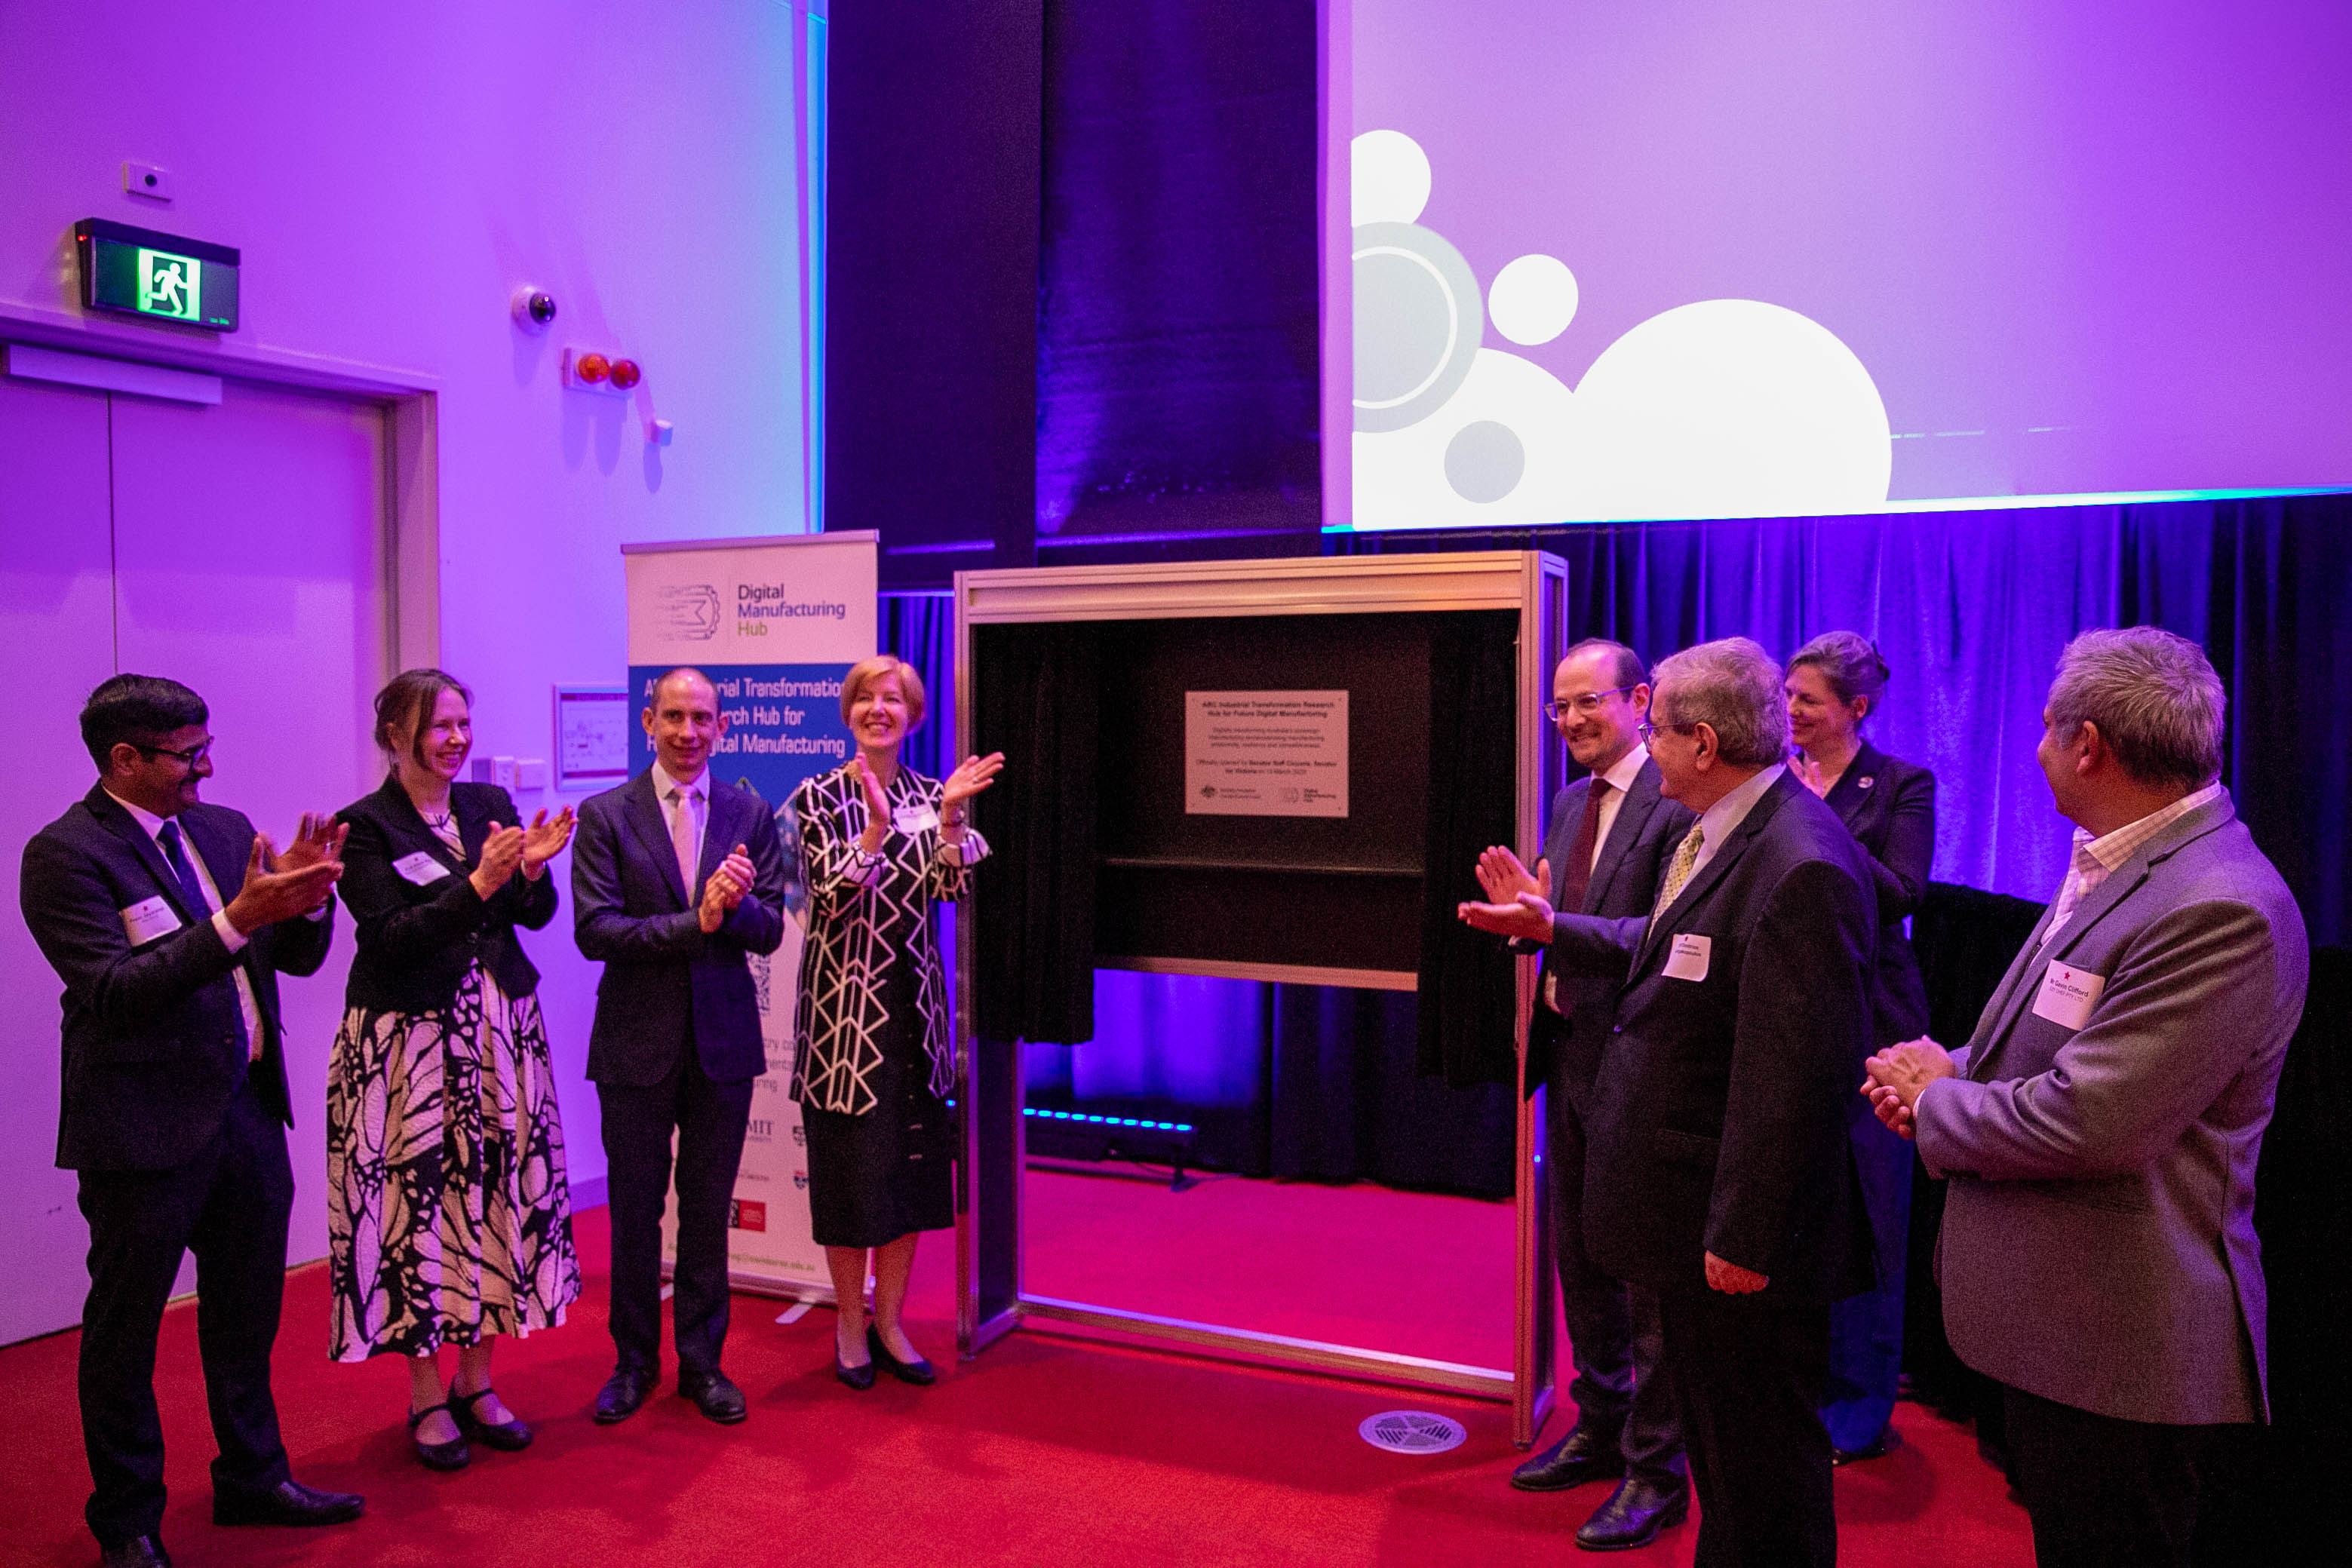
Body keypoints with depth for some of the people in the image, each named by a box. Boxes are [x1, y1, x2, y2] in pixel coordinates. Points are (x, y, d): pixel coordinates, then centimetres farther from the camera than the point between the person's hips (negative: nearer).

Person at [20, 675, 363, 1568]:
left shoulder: (224, 829, 7)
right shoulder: (64, 854, -13)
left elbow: (298, 957, 9)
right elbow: (114, 994, -23)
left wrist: (305, 896, -12)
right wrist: (237, 919, -30)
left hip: (248, 1108, 7)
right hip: (146, 1123, -6)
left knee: (247, 1309, 19)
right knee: (125, 1328, 10)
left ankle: (252, 1478, 37)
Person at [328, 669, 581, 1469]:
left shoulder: (491, 804, 7)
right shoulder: (364, 826, -6)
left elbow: (539, 915, 3)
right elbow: (391, 936, -15)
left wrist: (533, 869, -17)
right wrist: (479, 886, -25)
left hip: (500, 1034, 5)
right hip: (409, 1042, -4)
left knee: (495, 1193, 8)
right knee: (417, 1202, 2)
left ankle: (476, 1382, 23)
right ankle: (426, 1398, 16)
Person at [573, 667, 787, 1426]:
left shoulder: (750, 815, 2)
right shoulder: (605, 816, -4)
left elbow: (769, 932, -1)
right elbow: (595, 930, -13)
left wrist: (737, 904, -24)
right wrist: (696, 921, -24)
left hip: (722, 1038, 2)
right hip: (636, 1041, -1)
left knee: (708, 1208, 11)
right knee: (634, 1208, 11)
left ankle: (702, 1361, 25)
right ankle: (634, 1361, 28)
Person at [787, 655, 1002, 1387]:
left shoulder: (930, 795, 6)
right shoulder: (819, 797, -5)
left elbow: (951, 888, -4)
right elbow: (832, 897, -15)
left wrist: (949, 815, -18)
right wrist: (877, 826, -28)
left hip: (912, 997, 4)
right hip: (843, 993, -4)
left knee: (912, 1162, 9)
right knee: (849, 1165, 3)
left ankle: (889, 1321, 24)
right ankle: (850, 1323, 21)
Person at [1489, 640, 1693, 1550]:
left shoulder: (1677, 804, -16)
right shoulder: (1571, 803, 13)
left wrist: (1550, 921, -31)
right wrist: (1530, 912, -2)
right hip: (1574, 1055, 9)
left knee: (1649, 1268, 3)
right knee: (1579, 1256, 20)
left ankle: (1656, 1473, 18)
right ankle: (1602, 1429, 38)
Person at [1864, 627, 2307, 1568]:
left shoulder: (2220, 910, -25)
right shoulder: (2115, 865, 6)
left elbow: (2088, 1124, -29)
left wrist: (1936, 1099, -12)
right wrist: (1950, 1073, -2)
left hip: (2123, 1352, -9)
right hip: (2056, 1320, 9)